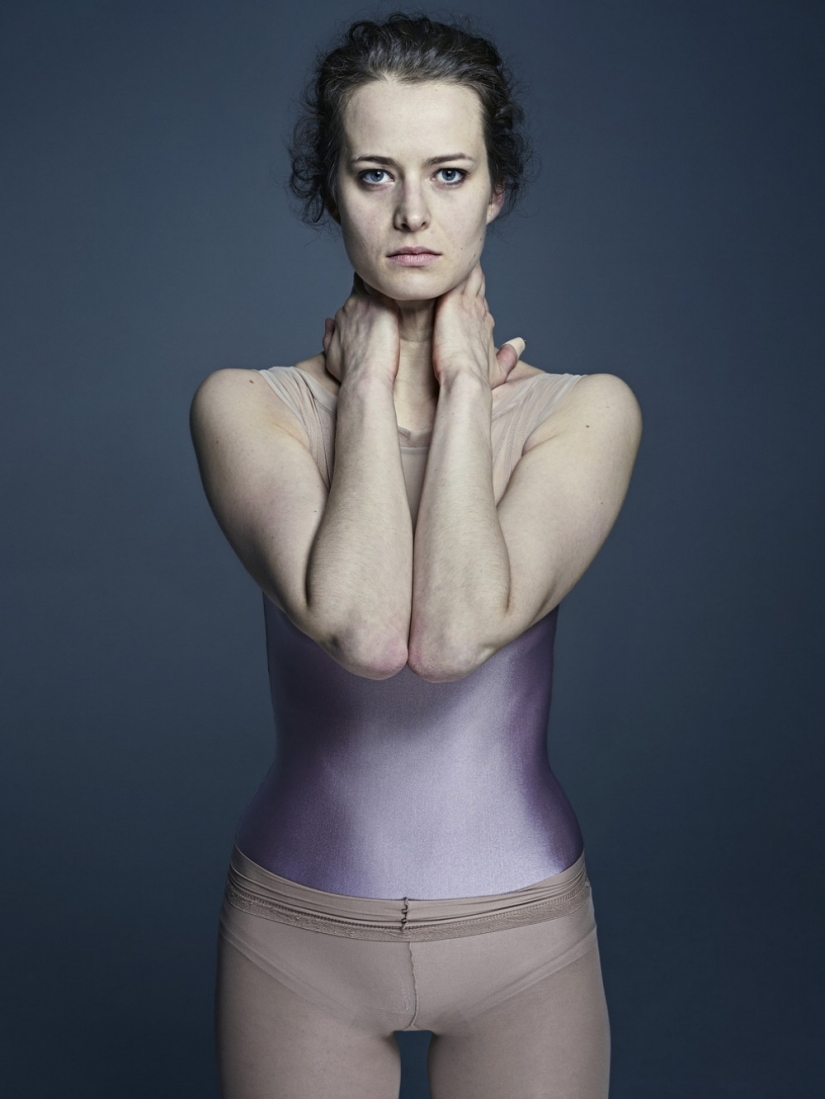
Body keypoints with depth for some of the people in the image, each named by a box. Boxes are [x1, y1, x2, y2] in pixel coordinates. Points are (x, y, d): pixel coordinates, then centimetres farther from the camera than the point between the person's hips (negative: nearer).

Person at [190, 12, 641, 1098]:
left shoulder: (586, 410, -9)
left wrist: (461, 388, -16)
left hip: (522, 932, 0)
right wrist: (370, 388, -16)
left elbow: (456, 634, -25)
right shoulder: (245, 404, -9)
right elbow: (360, 629, -25)